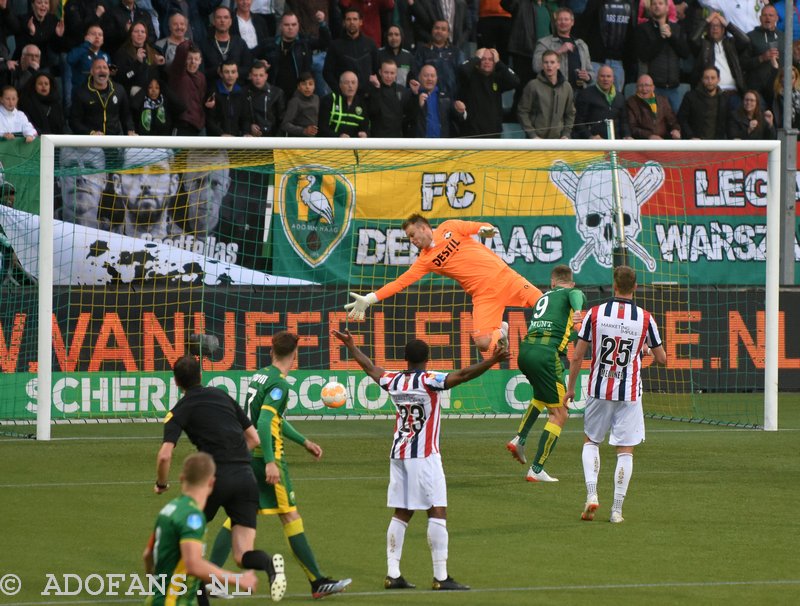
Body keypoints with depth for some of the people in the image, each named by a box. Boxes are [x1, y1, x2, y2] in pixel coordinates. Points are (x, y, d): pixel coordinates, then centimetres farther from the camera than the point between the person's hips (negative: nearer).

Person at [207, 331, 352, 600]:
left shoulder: (259, 376, 14)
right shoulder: (279, 384, -14)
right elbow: (264, 422, -24)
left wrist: (304, 441, 31)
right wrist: (270, 462, -27)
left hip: (247, 455, 8)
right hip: (265, 457, -8)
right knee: (290, 516, -3)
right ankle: (318, 582, 1)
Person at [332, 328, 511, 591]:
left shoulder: (393, 382, 6)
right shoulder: (428, 381, -11)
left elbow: (370, 367, 24)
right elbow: (462, 375, -24)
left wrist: (351, 346, 39)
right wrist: (491, 362, -30)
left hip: (398, 455, 7)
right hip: (424, 456, -7)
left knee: (401, 514, 11)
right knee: (437, 512, -6)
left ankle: (393, 574, 10)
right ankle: (441, 577, -11)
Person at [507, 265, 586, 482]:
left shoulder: (544, 296, 28)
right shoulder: (573, 292, 10)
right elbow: (576, 296, -16)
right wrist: (578, 310, -34)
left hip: (525, 349, 7)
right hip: (547, 352, -7)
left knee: (541, 397, 36)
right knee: (559, 414, 3)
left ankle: (519, 439, 20)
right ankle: (537, 470, -1)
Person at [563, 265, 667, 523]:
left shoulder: (595, 313, -5)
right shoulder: (645, 318, -5)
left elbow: (577, 357, -2)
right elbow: (662, 358, 4)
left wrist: (570, 388, 10)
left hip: (599, 390, 1)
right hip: (629, 393, -1)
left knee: (591, 441, 18)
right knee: (625, 451, 5)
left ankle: (591, 494, 0)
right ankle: (617, 509, 2)